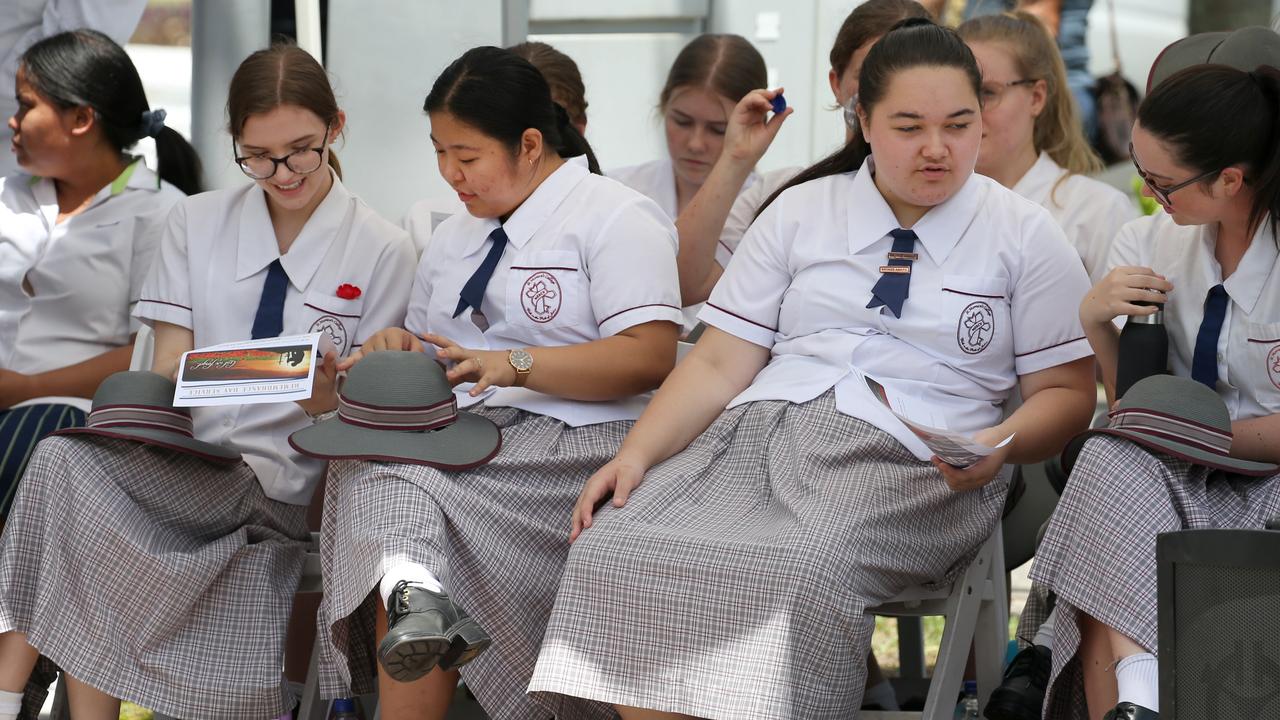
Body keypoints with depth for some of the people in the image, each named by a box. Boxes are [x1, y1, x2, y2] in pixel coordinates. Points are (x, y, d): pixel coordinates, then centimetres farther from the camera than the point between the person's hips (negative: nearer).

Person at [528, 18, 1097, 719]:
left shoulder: (1025, 235, 10)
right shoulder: (801, 211, 16)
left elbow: (1065, 391, 9)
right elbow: (720, 363, 11)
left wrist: (998, 445, -13)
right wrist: (635, 455, -5)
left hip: (911, 458, -3)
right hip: (763, 428, 3)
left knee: (801, 570, -38)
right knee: (615, 548, -26)